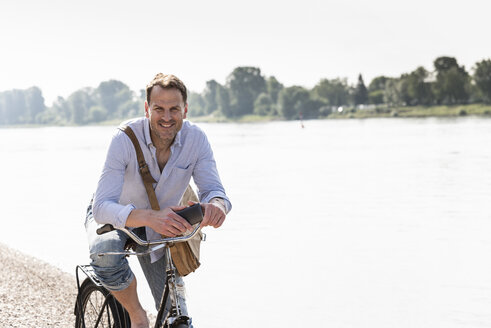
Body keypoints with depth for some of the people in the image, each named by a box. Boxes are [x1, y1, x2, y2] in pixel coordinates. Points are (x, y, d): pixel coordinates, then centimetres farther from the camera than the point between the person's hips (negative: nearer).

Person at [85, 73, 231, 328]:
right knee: (105, 252, -38)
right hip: (114, 219, -3)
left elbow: (213, 189, -23)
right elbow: (102, 207, -39)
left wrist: (216, 205, -50)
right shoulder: (126, 138, -31)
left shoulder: (195, 139, -20)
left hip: (159, 230, 3)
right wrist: (150, 217, -58)